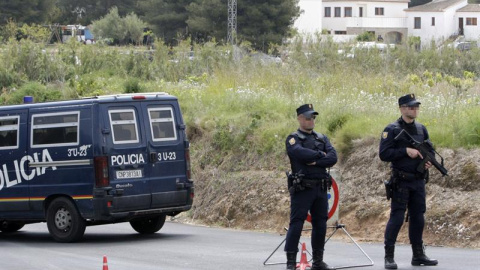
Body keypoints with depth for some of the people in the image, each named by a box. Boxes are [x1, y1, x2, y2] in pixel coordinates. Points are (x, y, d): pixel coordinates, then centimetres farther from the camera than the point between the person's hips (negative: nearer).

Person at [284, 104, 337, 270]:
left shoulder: (322, 138, 16)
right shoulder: (293, 139, 0)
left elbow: (333, 158, 1)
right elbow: (300, 152, -22)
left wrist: (315, 162, -14)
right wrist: (321, 155, -9)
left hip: (320, 188, 6)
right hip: (302, 188, -6)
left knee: (320, 224, 8)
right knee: (296, 224, -8)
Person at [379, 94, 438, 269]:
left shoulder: (421, 129, 11)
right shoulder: (392, 130, -6)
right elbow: (384, 154, -14)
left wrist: (429, 161, -2)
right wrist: (406, 151, -21)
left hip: (419, 181, 6)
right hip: (401, 181, -6)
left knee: (418, 218, 10)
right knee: (397, 217, -7)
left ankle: (418, 255, 18)